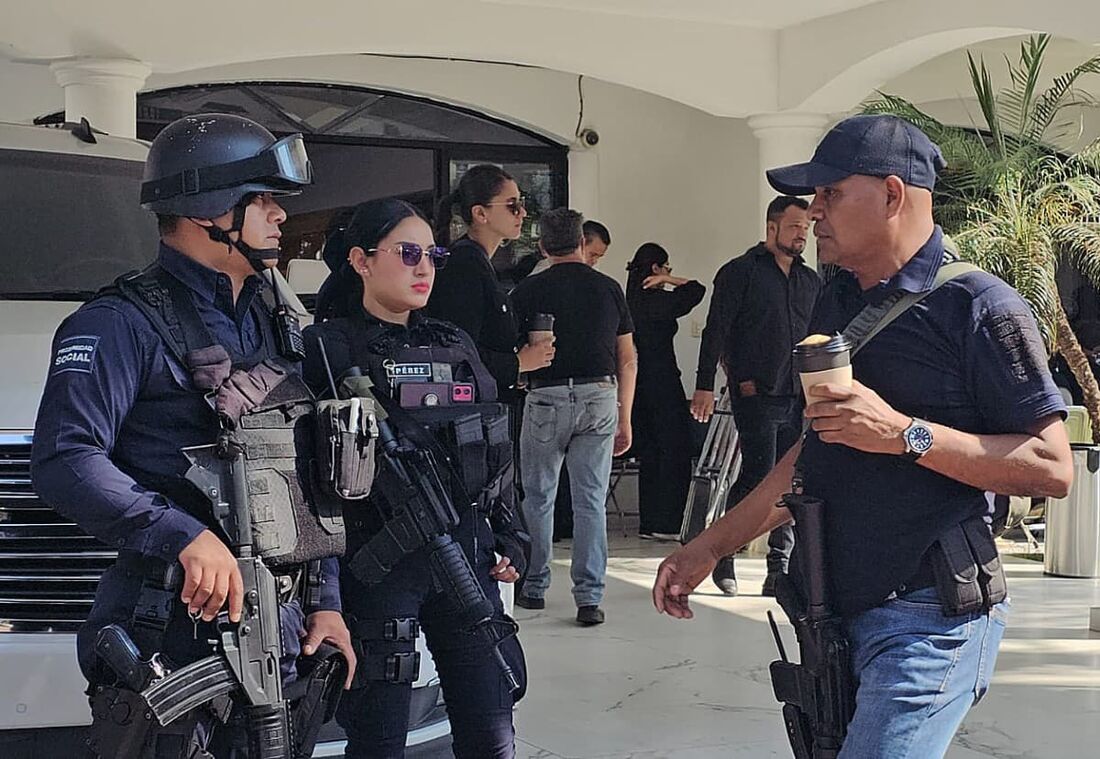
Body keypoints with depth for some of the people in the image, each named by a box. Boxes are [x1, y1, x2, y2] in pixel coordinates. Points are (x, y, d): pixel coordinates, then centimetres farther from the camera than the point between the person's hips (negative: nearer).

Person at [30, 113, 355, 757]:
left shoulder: (271, 325, 17)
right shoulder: (123, 324, -8)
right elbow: (65, 461, -20)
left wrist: (326, 603, 14)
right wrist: (186, 536, -29)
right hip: (178, 628, -7)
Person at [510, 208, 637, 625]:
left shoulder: (528, 291, 0)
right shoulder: (608, 288, 7)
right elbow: (627, 360, 9)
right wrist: (624, 419, 14)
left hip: (546, 398, -2)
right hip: (599, 397, 2)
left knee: (538, 497, 13)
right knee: (591, 501, 4)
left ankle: (535, 587, 22)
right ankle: (589, 598, 0)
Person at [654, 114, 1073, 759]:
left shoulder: (978, 307, -11)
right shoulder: (835, 306, 14)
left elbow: (1052, 469, -15)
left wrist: (905, 433, -23)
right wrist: (711, 547, 18)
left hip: (926, 620, -7)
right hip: (833, 613, 8)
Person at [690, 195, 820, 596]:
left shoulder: (811, 281, 18)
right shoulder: (740, 272, 0)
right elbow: (715, 333, -5)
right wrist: (704, 386, -11)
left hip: (798, 398, 6)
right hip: (755, 394, -6)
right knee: (758, 473, -11)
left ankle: (780, 568, 10)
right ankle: (723, 552, 6)